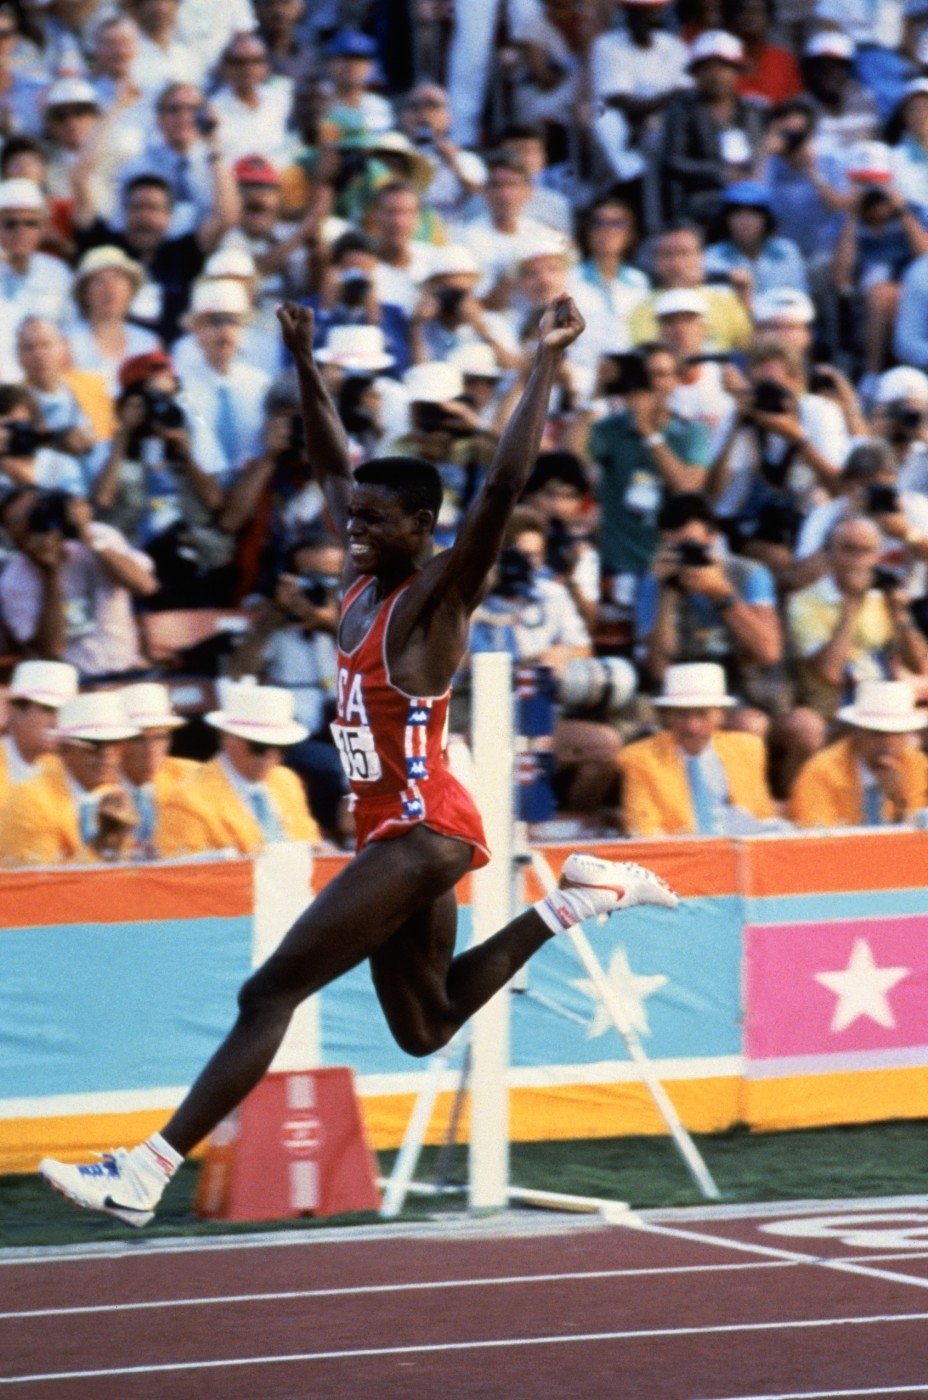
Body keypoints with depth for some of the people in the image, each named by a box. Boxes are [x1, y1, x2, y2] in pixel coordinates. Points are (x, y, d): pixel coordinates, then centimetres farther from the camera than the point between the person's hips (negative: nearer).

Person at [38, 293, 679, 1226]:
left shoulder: (437, 594, -13)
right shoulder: (363, 582, 9)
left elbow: (502, 489, -25)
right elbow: (333, 466, 21)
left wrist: (545, 366, -26)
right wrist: (306, 364, 17)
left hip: (420, 830, -9)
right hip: (394, 833, 9)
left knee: (270, 993, -13)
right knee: (425, 1029, 17)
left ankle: (146, 1174, -15)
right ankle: (572, 902, 23)